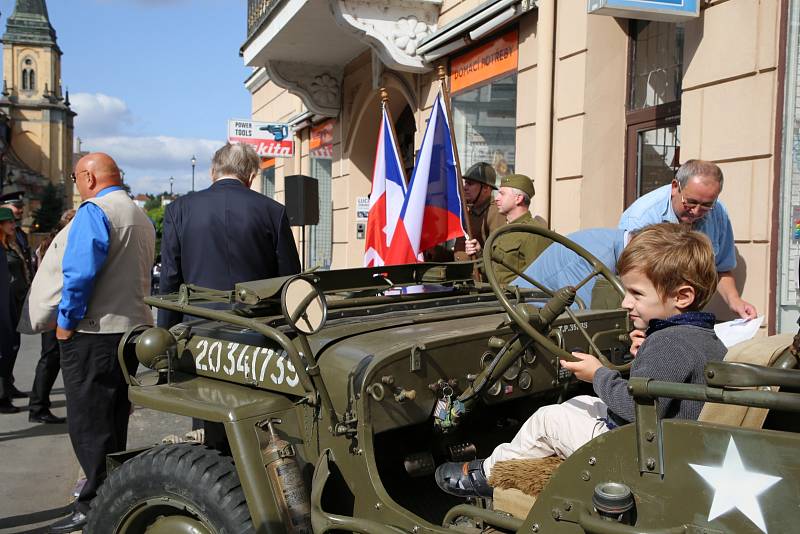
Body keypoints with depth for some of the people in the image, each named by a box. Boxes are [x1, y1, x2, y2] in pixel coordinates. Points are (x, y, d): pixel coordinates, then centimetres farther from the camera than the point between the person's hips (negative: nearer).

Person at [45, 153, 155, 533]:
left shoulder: (94, 211, -12)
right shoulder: (142, 218, 15)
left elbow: (80, 271, -22)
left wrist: (66, 322, -12)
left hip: (94, 334, -9)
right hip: (134, 329, 9)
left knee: (88, 425, 0)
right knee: (114, 420, 17)